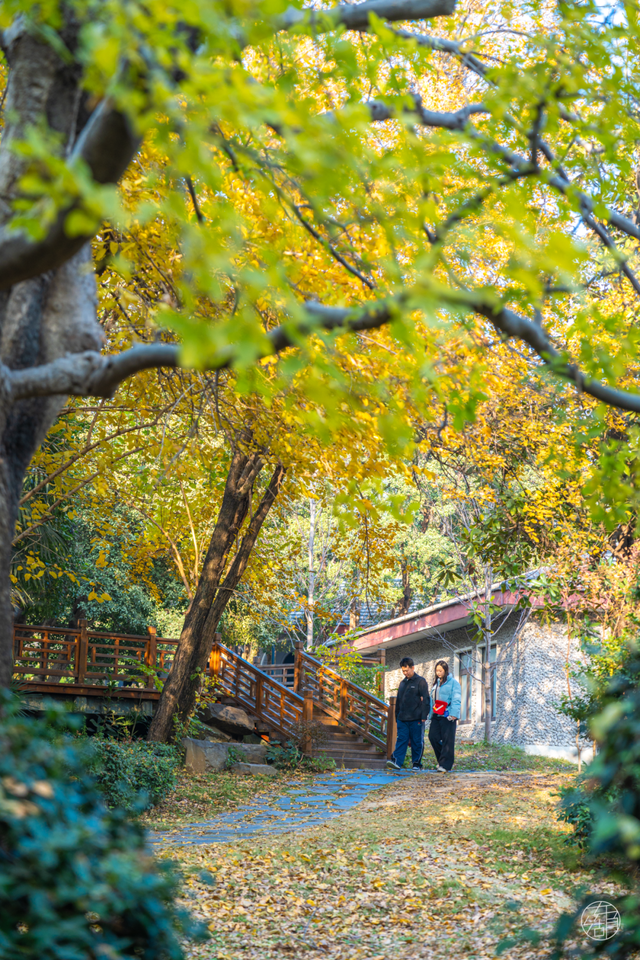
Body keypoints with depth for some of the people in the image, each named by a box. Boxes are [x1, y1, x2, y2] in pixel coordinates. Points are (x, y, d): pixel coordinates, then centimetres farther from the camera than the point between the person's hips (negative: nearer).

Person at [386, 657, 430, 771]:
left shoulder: (420, 681, -1)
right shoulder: (402, 683, 17)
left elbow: (425, 700, -7)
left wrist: (424, 716, -14)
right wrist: (397, 717, 19)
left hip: (416, 719, -5)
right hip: (402, 719, 5)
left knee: (417, 742, 1)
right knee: (401, 740, -4)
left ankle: (417, 764, 8)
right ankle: (397, 761, -13)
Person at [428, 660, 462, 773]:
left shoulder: (453, 682, -3)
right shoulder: (436, 683, 20)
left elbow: (456, 699, -10)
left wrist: (453, 714, -19)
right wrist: (431, 714, 17)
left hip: (448, 716, -7)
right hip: (436, 716, 7)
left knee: (447, 740, -6)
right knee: (433, 736, -1)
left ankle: (445, 764, -4)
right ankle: (442, 760, 15)